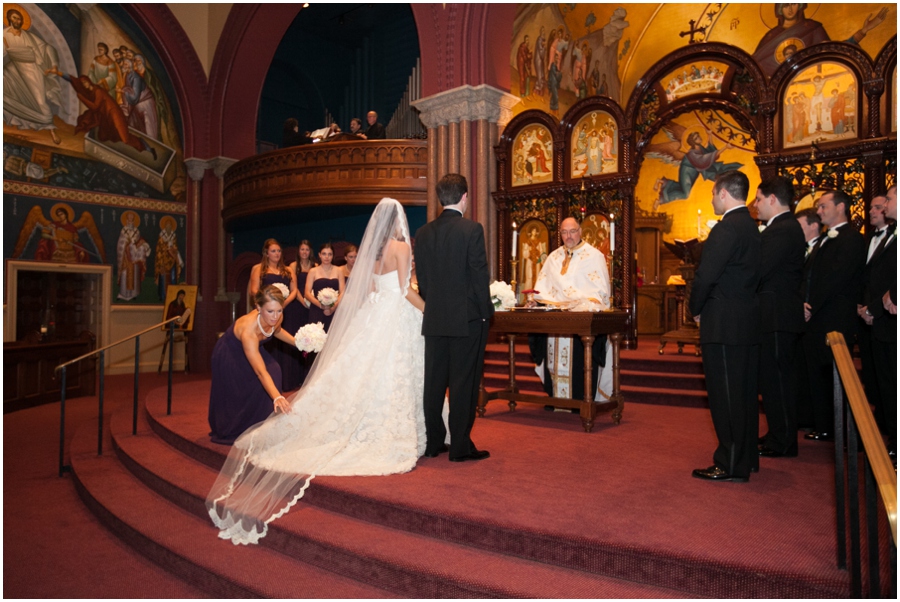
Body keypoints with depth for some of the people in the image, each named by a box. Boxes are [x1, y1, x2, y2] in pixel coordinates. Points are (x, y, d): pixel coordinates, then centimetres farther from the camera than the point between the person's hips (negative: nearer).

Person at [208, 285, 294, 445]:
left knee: (274, 372, -15)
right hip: (229, 356, -5)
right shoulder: (248, 329, -44)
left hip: (252, 348, 6)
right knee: (237, 396, 0)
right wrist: (277, 397, -61)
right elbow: (260, 372, -50)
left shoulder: (276, 318, -25)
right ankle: (231, 431, 31)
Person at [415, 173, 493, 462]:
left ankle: (433, 443, 22)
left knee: (434, 382, 12)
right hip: (467, 319, -5)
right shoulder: (472, 229, -10)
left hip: (434, 319, 5)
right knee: (464, 384, 2)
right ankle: (461, 446, 9)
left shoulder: (423, 233, 6)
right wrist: (486, 312, -2)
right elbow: (479, 275, -11)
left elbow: (421, 279, 9)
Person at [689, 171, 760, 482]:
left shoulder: (728, 227, -16)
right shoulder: (751, 226, 14)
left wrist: (696, 310, -4)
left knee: (726, 395, -2)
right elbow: (747, 274, 16)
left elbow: (706, 276, -21)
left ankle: (731, 465, 7)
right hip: (747, 321, 10)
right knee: (744, 392, 17)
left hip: (724, 325, -10)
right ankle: (746, 457, 29)